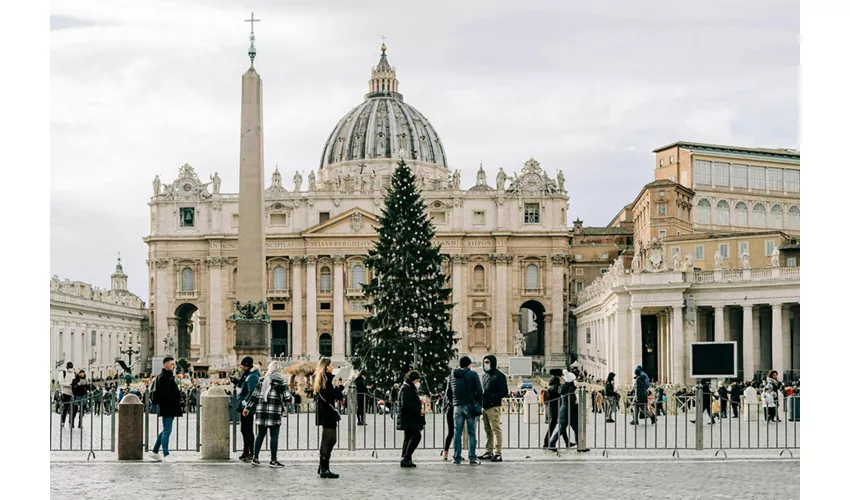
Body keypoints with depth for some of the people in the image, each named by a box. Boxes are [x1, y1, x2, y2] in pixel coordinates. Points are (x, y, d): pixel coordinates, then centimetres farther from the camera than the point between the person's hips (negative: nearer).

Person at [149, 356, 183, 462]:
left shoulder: (169, 376, 18)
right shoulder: (163, 377, -15)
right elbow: (165, 394, -22)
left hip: (170, 409, 11)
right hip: (167, 408, -11)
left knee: (165, 430, 17)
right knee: (167, 431, -7)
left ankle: (155, 452, 24)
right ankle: (166, 455, -5)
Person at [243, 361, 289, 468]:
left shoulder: (263, 380, 11)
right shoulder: (280, 380, -5)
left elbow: (254, 394, 11)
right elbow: (286, 396, -5)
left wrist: (248, 407, 16)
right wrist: (288, 400, 18)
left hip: (261, 410, 6)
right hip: (274, 411, -5)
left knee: (260, 435, 11)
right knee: (274, 436, -2)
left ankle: (255, 458, 13)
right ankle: (273, 460, -2)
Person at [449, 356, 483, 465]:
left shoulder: (453, 374, 6)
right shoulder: (473, 374, -5)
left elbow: (450, 390, 10)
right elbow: (479, 391, -6)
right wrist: (479, 404, 3)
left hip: (458, 406, 3)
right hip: (470, 406, -3)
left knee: (457, 433, 6)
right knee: (471, 433, 1)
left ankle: (457, 458, 5)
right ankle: (472, 458, -2)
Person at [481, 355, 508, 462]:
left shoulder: (499, 376, -5)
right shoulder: (485, 376, 19)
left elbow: (504, 392, -11)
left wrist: (492, 397, -20)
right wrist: (481, 403, 9)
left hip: (494, 407, -8)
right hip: (485, 407, 8)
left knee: (496, 429, -9)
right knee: (488, 430, 12)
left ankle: (498, 453, -11)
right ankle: (489, 452, 18)